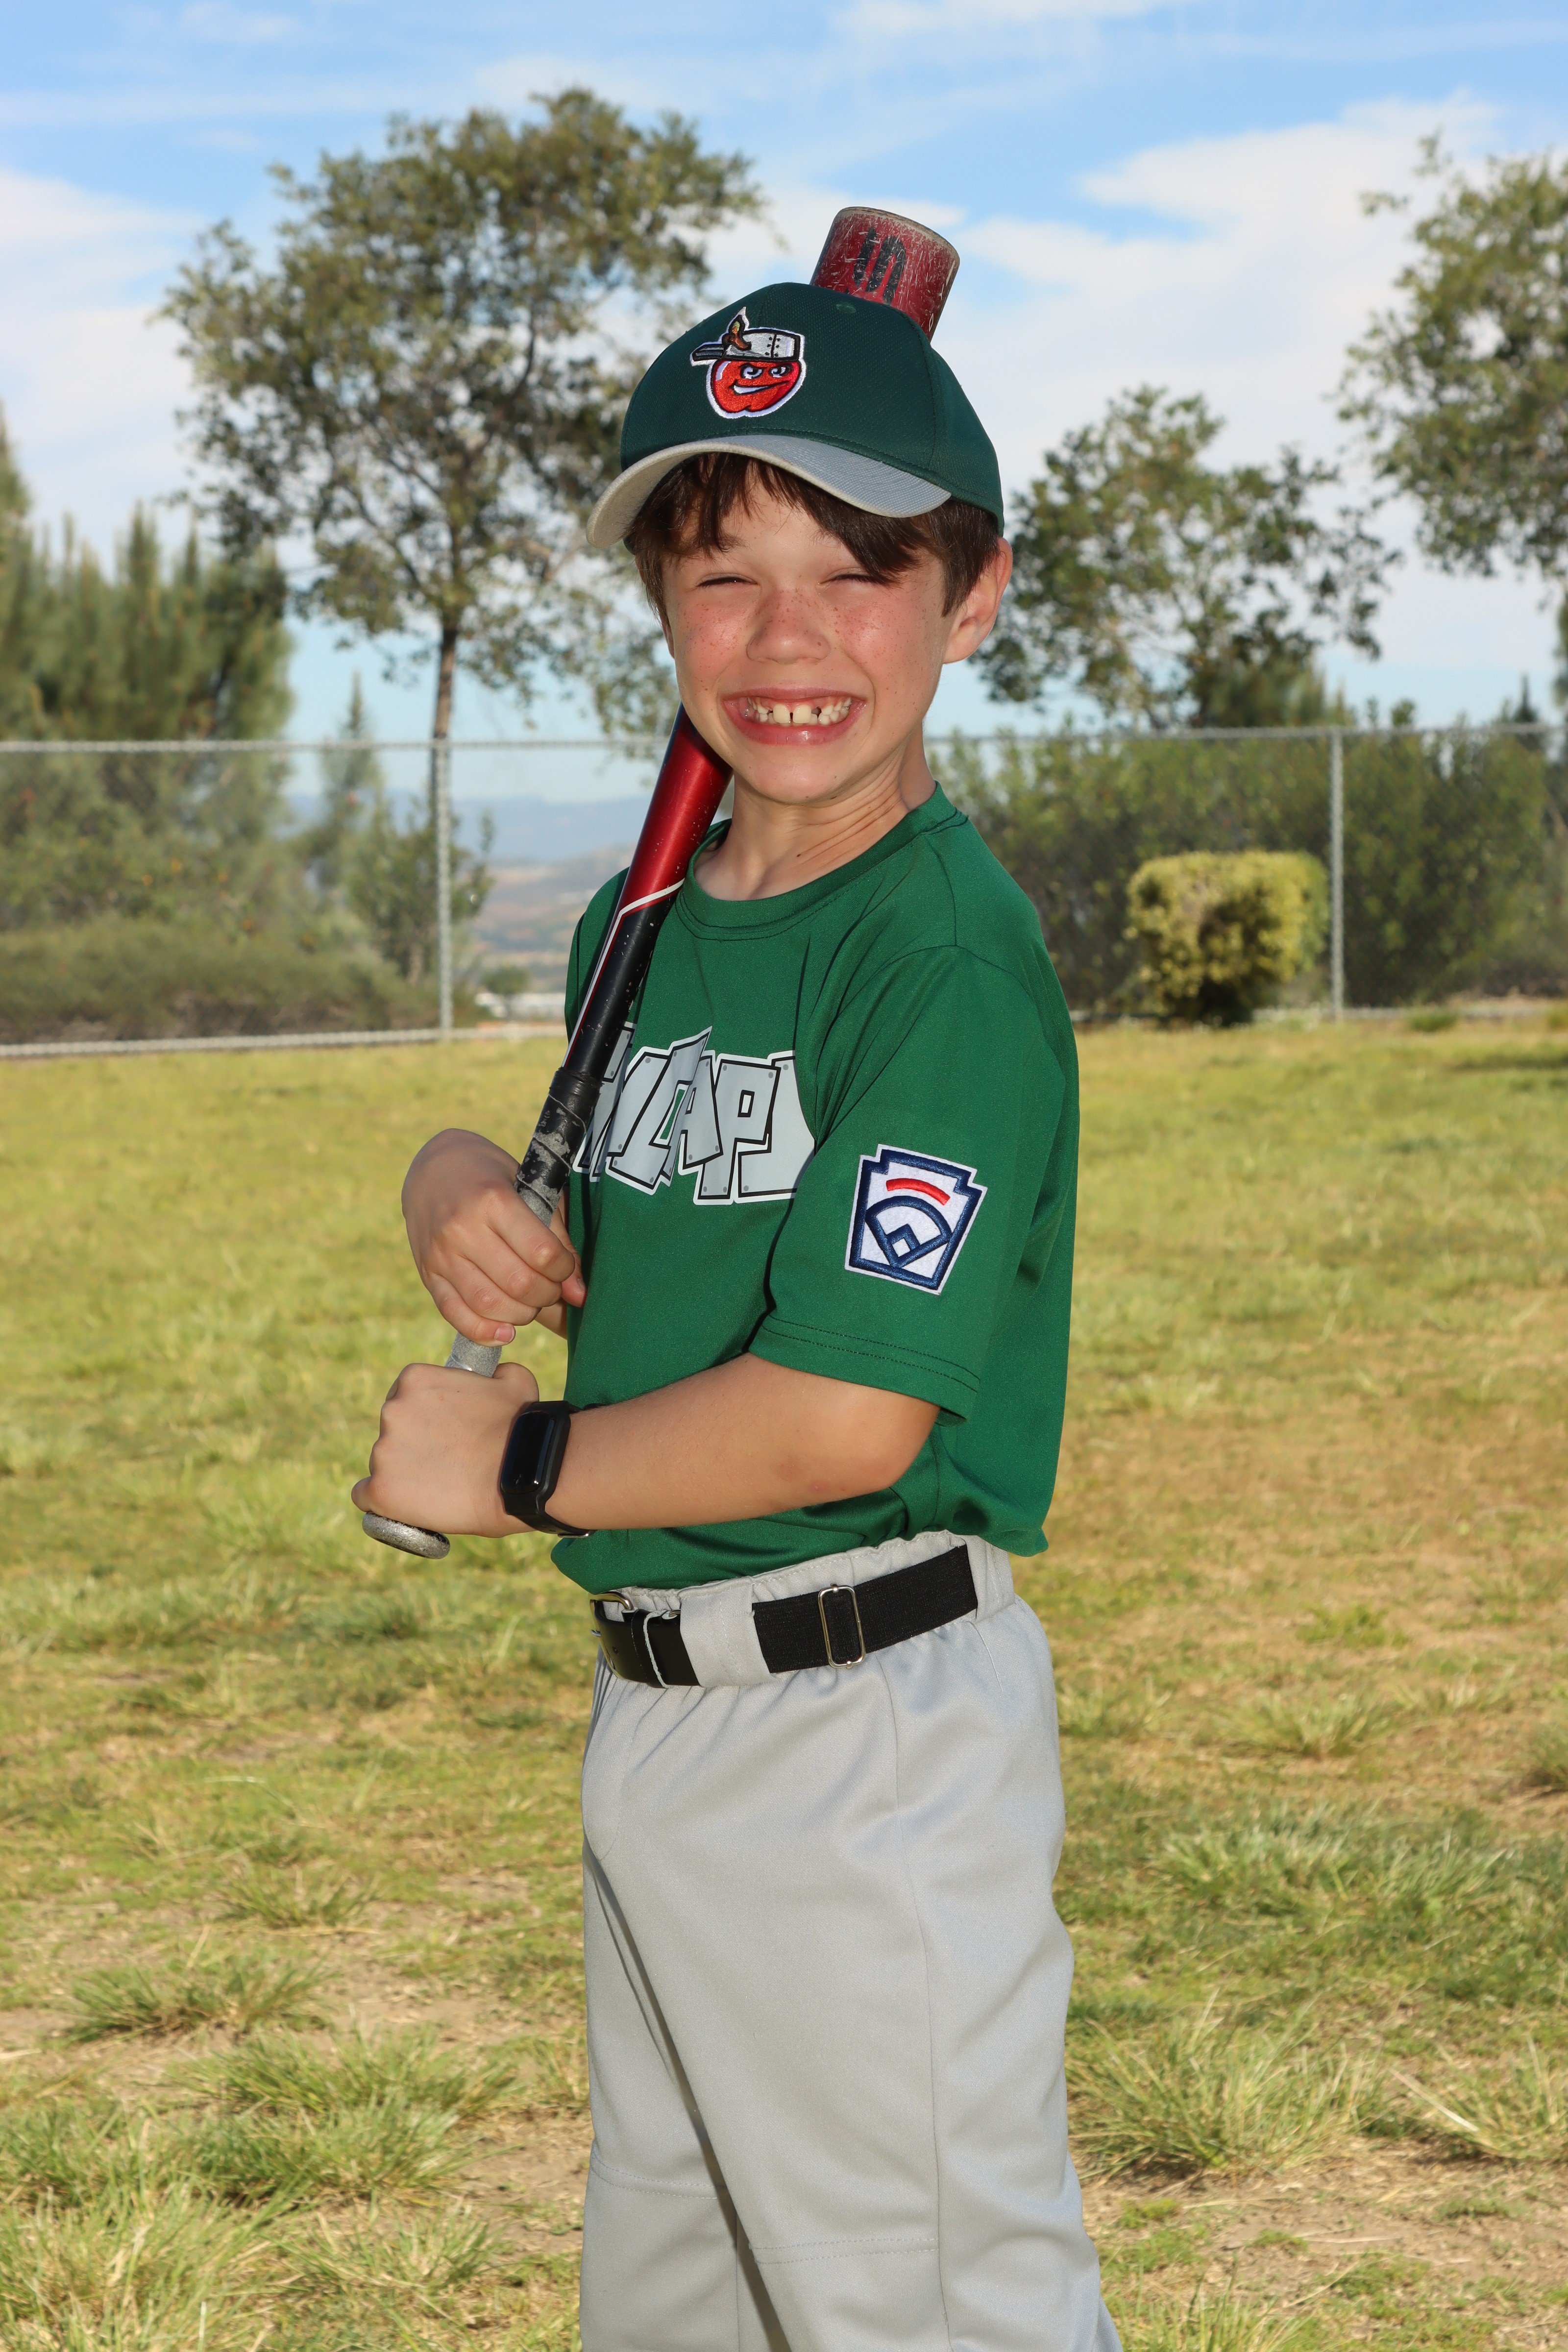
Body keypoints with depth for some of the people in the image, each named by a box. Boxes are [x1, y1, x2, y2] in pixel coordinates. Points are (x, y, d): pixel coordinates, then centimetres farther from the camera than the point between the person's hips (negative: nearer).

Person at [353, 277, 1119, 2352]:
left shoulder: (952, 956, -19)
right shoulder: (643, 926, 8)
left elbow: (848, 1414, -26)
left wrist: (511, 1466, -13)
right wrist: (472, 1190, -3)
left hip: (870, 1730, -9)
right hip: (653, 1707, 9)